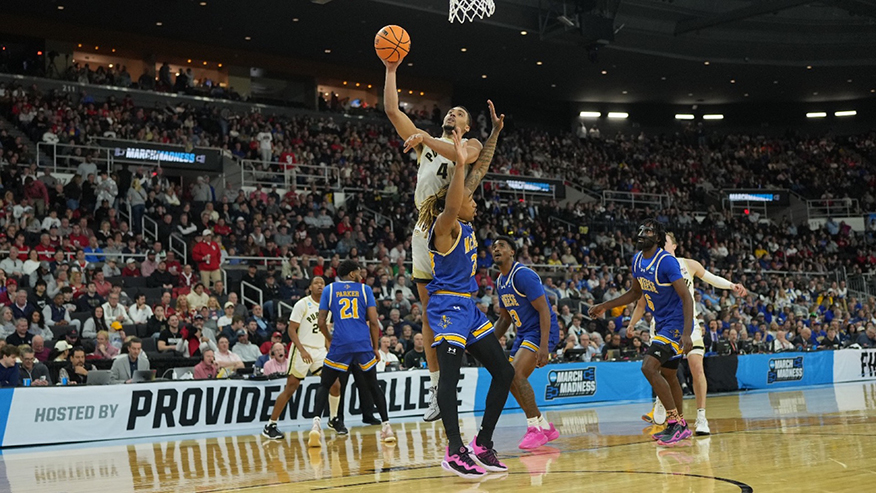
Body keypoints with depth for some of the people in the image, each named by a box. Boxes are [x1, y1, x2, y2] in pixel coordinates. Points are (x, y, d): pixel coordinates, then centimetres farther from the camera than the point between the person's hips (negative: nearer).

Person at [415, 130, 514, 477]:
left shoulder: (466, 226, 15)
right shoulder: (444, 226, -7)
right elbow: (450, 206, -34)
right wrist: (459, 163, -38)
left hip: (469, 307, 10)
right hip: (447, 306, -10)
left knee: (504, 373, 7)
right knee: (450, 374, -16)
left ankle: (482, 445, 11)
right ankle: (455, 451, -17)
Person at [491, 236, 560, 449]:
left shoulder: (523, 275, -18)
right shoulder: (500, 281, 10)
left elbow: (544, 311, -22)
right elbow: (504, 318, 21)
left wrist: (544, 346, -29)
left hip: (542, 330, -10)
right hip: (524, 333, 10)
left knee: (515, 374, -24)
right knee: (512, 381, 8)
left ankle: (535, 428, -13)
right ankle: (545, 427, 20)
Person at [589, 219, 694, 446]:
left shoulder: (666, 261, -20)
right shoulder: (638, 260, 6)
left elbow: (686, 297, -23)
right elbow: (635, 293, 21)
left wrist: (686, 334, -32)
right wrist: (605, 306, 16)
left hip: (676, 323, -9)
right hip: (661, 324, 9)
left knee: (649, 367, -20)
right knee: (668, 375, 17)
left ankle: (675, 423, -13)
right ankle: (680, 426, 30)